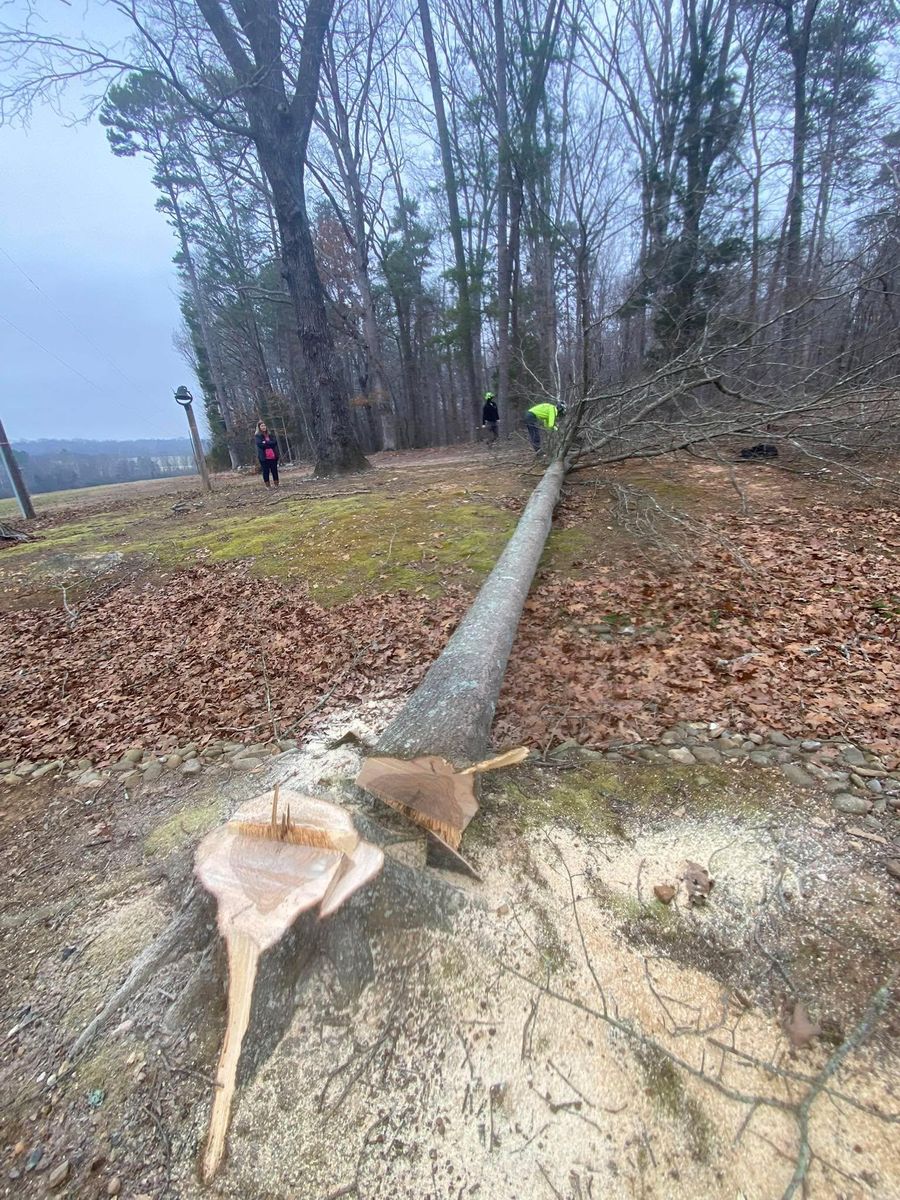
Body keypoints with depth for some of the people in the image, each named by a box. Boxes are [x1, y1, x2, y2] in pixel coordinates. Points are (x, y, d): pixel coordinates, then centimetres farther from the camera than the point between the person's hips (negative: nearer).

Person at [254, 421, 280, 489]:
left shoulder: (271, 435, 12)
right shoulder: (258, 436, 2)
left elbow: (275, 442, -3)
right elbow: (260, 444, -13)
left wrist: (265, 443, -10)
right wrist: (270, 444, -8)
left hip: (273, 456, 3)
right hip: (264, 457, -3)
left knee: (274, 470, 5)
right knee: (266, 471, 1)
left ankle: (276, 485, 14)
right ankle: (267, 486, 8)